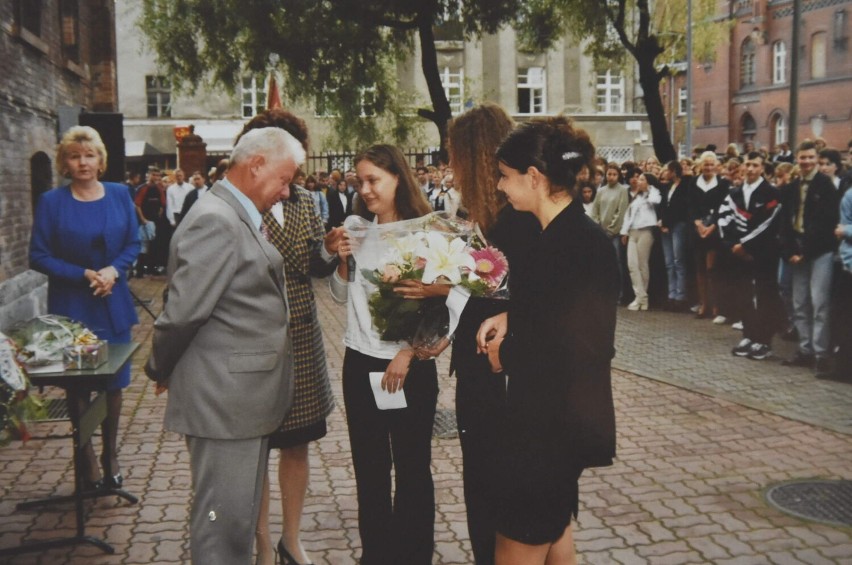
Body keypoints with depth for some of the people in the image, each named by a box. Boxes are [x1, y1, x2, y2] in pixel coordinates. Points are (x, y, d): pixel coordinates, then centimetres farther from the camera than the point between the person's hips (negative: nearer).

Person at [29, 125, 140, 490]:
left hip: (113, 303, 2)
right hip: (72, 306, -2)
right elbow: (38, 256, -5)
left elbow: (133, 244, 5)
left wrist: (114, 270, -13)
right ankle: (88, 459, 21)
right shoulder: (52, 202, -5)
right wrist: (84, 275, -15)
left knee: (114, 382, 9)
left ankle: (110, 454, 27)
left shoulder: (119, 195, 3)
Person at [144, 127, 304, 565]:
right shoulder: (215, 221, -19)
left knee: (239, 520, 21)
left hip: (243, 397, 10)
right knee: (223, 525, 3)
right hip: (223, 401, -10)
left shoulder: (237, 217, 14)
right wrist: (161, 371, -4)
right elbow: (182, 313, -20)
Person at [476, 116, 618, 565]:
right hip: (544, 414, 10)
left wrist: (504, 353, -8)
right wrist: (510, 319, 2)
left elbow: (572, 346, -23)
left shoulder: (583, 243, -22)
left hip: (554, 421, -10)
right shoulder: (556, 233, 6)